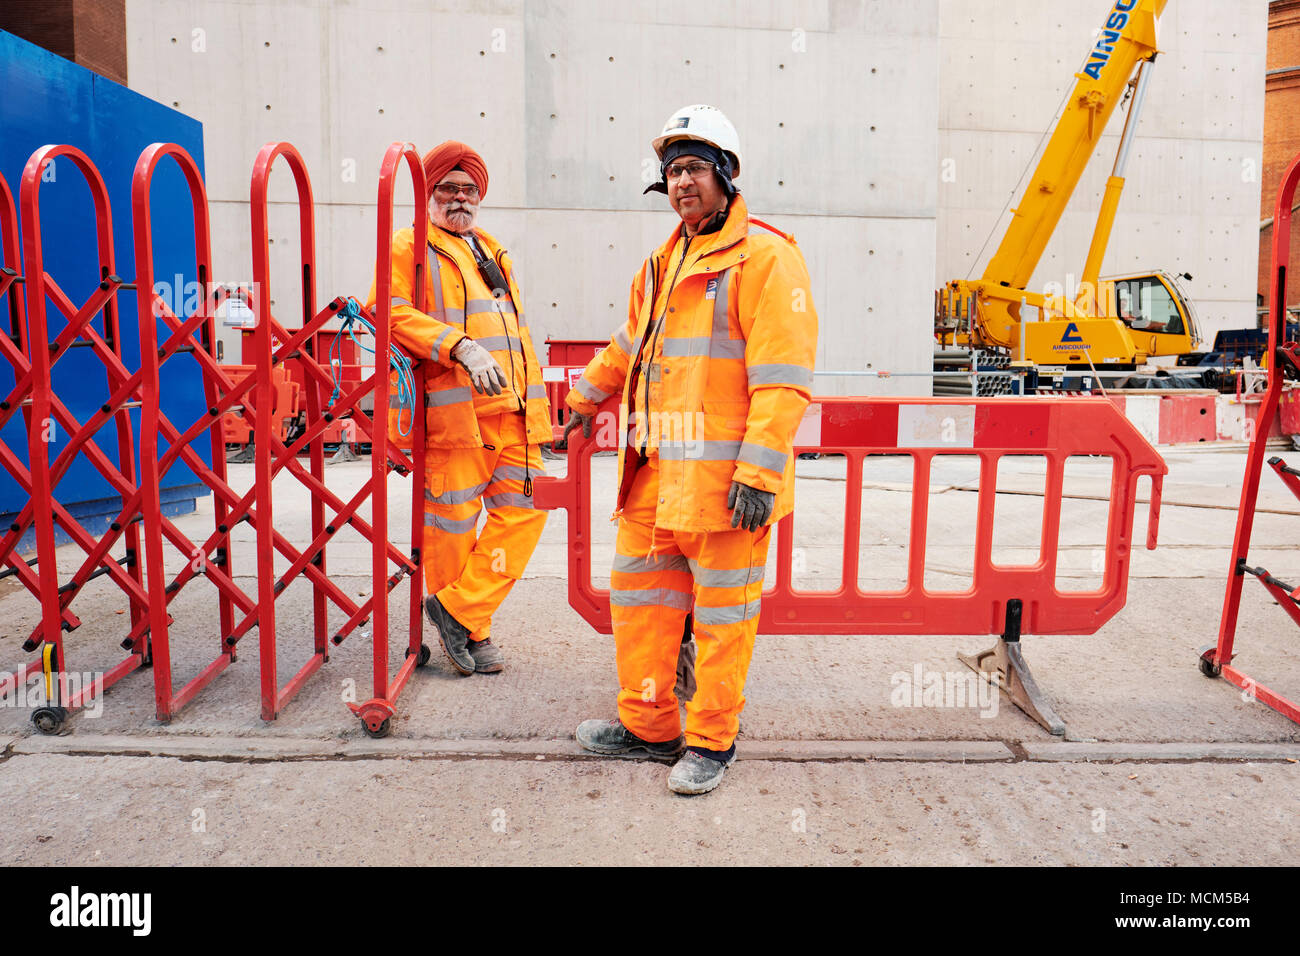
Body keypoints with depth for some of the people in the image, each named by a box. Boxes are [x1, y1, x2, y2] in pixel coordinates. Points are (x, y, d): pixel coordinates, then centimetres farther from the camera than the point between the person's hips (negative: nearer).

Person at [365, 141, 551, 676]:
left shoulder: (494, 254, 28)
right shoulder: (409, 246, 6)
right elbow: (393, 312, -12)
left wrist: (536, 407, 21)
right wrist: (461, 346, -23)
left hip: (510, 409, 7)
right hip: (450, 406, -6)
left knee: (525, 507, -1)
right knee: (452, 519, -2)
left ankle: (459, 609, 7)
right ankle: (472, 632, 13)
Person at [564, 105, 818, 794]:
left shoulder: (764, 258, -9)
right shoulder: (665, 262, 17)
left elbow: (783, 377, -17)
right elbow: (629, 344, 32)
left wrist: (759, 473, -22)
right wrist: (585, 401, 41)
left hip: (724, 476, -8)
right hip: (655, 471, 8)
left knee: (723, 611, 5)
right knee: (638, 591, 14)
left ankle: (713, 741, 21)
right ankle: (648, 726, 29)